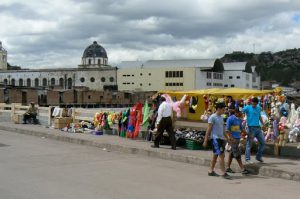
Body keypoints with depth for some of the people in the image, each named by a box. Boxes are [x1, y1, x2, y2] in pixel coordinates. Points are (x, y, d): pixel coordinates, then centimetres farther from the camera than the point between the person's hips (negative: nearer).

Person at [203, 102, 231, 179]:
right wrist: (205, 140, -11)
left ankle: (211, 171, 20)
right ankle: (224, 173, -10)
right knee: (221, 155, -12)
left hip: (221, 138, 8)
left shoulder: (221, 117, 15)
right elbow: (209, 129, -10)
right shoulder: (212, 117, -10)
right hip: (215, 138, -8)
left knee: (215, 155, 12)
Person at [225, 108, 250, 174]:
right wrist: (232, 138, -21)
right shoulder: (230, 119, -12)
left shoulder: (239, 120, 12)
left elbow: (241, 128, 21)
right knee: (237, 154, -8)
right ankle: (243, 169, -8)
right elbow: (227, 130, -15)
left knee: (232, 153, 12)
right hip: (232, 139, -8)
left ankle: (228, 168, 20)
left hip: (237, 138, 8)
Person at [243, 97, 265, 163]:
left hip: (258, 128, 6)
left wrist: (263, 125, 24)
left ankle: (259, 157, 23)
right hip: (251, 128, -6)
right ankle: (247, 159, 5)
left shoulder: (258, 108, 13)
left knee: (263, 142, 8)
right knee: (249, 144, -2)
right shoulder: (247, 108, -5)